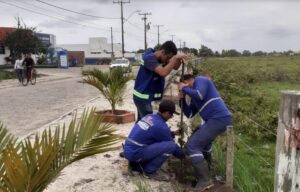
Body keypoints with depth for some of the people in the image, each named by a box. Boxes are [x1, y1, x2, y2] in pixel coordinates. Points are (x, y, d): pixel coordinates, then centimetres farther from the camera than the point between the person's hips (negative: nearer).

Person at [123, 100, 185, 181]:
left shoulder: (149, 116, 10)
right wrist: (183, 156, 15)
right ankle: (150, 170, -1)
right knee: (170, 145, -14)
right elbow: (171, 144, -1)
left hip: (128, 150, 9)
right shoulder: (161, 126, -14)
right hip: (135, 153, -9)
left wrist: (172, 133, 31)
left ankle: (137, 163, 17)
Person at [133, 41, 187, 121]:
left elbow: (175, 67, 8)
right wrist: (175, 58, -31)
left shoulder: (160, 57, 5)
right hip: (144, 98, -9)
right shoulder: (149, 58, -21)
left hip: (150, 97, 9)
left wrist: (179, 59, -13)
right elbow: (163, 72, -35)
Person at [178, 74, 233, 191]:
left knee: (192, 145, -11)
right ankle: (205, 167, 47)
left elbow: (199, 95, -18)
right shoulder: (194, 97, 26)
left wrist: (184, 88, -3)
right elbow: (189, 114, 24)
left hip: (219, 119, -10)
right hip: (219, 120, 10)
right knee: (203, 138, 35)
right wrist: (182, 98, 16)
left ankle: (204, 180, -11)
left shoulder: (200, 80, 1)